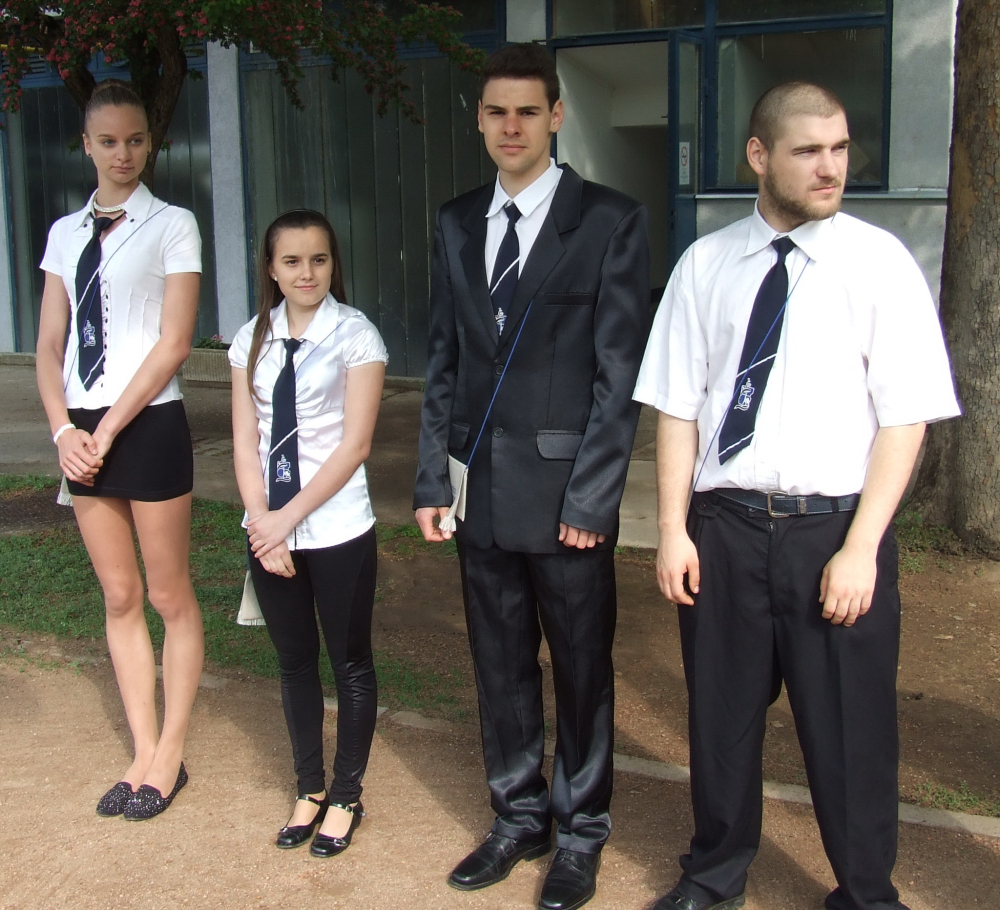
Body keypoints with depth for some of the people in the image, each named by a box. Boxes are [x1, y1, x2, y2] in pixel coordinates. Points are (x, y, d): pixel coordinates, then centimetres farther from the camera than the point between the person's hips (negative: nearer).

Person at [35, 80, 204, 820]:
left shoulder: (172, 225, -4)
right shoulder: (66, 233, 11)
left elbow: (174, 344, -11)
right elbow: (50, 347, 10)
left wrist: (107, 431, -12)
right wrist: (64, 429, -6)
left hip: (148, 423, -5)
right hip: (85, 433, 5)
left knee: (168, 595, 4)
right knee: (118, 597, 11)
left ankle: (169, 758, 18)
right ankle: (145, 753, 22)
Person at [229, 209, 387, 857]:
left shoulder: (355, 335, -8)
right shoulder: (253, 340, 5)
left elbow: (355, 445, -13)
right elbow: (245, 442, 3)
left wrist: (290, 516, -15)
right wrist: (261, 520, -9)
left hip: (337, 530, -4)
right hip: (269, 530, 4)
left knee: (350, 662, 9)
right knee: (294, 660, 15)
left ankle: (346, 796, 25)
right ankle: (310, 787, 31)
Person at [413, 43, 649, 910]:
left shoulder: (610, 220, -5)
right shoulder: (457, 223, 10)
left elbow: (619, 371, -9)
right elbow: (444, 364, 10)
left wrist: (592, 495, -13)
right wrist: (433, 478, 5)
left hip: (565, 492, -4)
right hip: (482, 489, 5)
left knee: (583, 668, 9)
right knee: (501, 666, 15)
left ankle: (582, 833, 27)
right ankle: (520, 817, 33)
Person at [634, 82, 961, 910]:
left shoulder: (879, 262, -4)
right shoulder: (705, 265, 2)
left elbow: (904, 418, -7)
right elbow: (678, 407, 4)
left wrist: (861, 549, -13)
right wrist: (674, 530, -2)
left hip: (837, 530, -2)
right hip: (724, 525, 2)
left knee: (849, 730, 9)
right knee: (721, 713, 16)